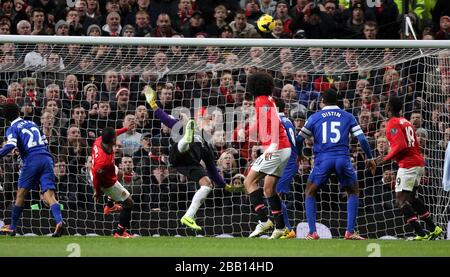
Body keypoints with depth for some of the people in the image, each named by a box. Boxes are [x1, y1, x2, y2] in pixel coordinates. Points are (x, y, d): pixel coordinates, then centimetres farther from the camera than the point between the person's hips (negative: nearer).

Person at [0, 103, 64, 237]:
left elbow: (11, 145, -13)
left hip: (32, 159, -4)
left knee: (21, 194, 8)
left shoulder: (12, 129, 6)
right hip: (47, 158, 4)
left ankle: (12, 227, 15)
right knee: (49, 195, -7)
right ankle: (59, 221, -30)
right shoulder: (32, 124, 24)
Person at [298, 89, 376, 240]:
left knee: (310, 193, 18)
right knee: (353, 192, 20)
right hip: (342, 158, 0)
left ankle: (312, 232, 5)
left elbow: (299, 139, 15)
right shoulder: (348, 117, 12)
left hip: (322, 159, 0)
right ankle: (350, 231, 7)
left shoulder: (314, 117, 12)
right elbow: (362, 139, 7)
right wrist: (369, 157, 18)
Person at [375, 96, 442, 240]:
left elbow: (400, 145, -22)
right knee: (412, 198, 23)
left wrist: (386, 158, -13)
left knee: (401, 201, -9)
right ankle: (433, 228, 24)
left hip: (407, 165, -9)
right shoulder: (406, 122, 18)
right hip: (418, 163, 9)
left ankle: (421, 234, -18)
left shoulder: (393, 123, -10)